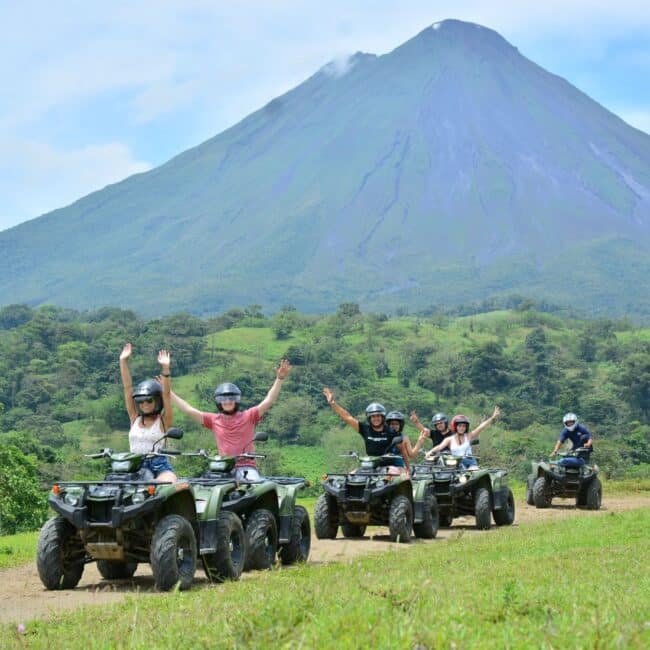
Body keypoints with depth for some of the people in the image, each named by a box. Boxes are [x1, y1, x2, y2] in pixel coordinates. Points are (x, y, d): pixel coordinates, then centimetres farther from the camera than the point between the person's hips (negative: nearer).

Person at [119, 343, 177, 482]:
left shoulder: (163, 420, 5)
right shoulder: (135, 418, 14)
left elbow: (166, 394, -9)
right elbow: (128, 388, 10)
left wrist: (165, 369, -21)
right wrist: (123, 361, 5)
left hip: (160, 467, -4)